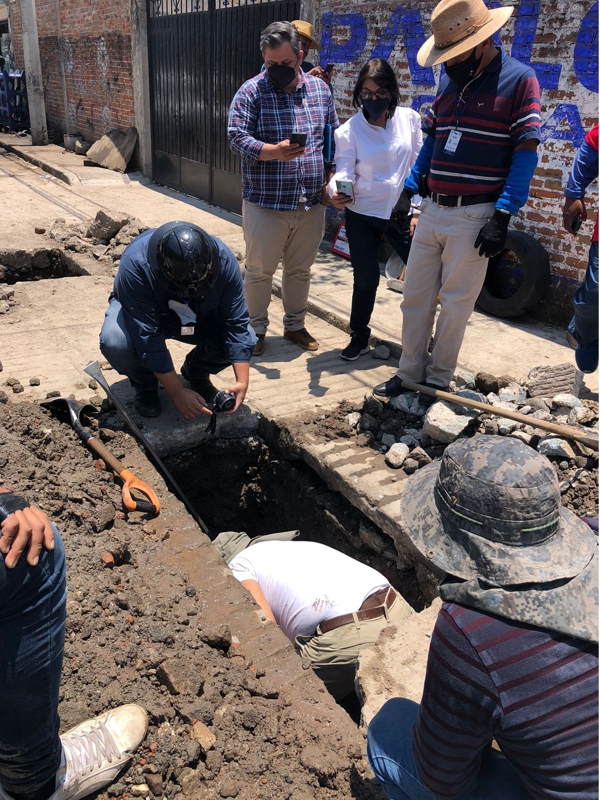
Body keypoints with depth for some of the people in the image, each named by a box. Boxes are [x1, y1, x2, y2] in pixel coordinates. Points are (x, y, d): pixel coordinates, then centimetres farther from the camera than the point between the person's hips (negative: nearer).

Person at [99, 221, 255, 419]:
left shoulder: (223, 260, -30)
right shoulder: (135, 264, -39)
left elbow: (237, 323, -25)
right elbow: (148, 337, -37)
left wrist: (243, 381, -33)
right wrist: (177, 393, -37)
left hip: (200, 317, 2)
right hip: (140, 314, -2)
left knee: (245, 338, -22)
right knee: (114, 342, -34)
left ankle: (196, 372, 8)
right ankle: (145, 385, -1)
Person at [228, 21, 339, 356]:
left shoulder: (320, 89, 9)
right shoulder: (252, 91, -5)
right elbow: (237, 137, -12)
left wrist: (330, 179, 7)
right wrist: (274, 151, -28)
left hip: (312, 203, 4)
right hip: (265, 203, -4)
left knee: (301, 270, 15)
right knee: (259, 271, 5)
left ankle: (295, 325, 31)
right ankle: (257, 329, 22)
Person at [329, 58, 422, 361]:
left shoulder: (410, 120, -1)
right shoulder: (349, 131, -7)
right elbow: (344, 172, -13)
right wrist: (337, 192, -36)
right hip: (363, 215, -1)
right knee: (366, 279, 7)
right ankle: (359, 338, 27)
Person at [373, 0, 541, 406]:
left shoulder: (519, 79, -7)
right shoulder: (449, 80, 12)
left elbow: (526, 152, -10)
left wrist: (502, 217, -16)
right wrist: (409, 190, 11)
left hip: (475, 216, -6)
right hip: (433, 211, 6)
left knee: (455, 303, 3)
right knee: (415, 296, 9)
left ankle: (439, 379, 17)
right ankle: (409, 372, 21)